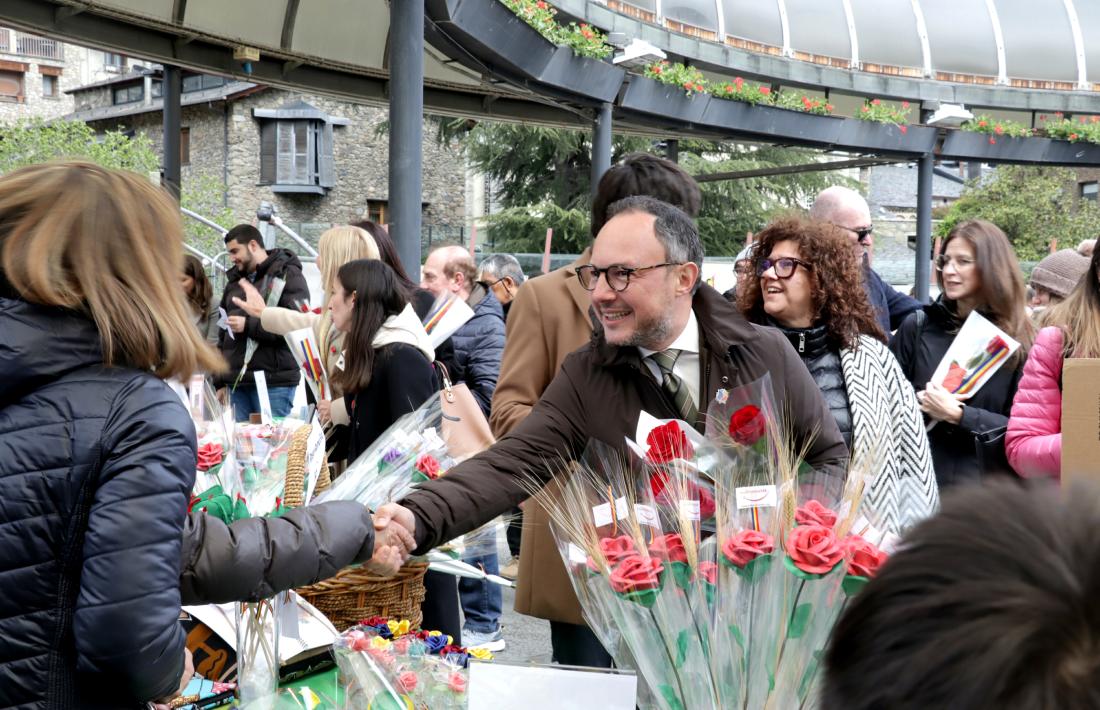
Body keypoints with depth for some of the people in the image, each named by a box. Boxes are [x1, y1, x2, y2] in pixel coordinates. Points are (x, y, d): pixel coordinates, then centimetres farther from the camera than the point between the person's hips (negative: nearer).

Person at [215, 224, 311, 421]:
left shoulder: (288, 275, -2)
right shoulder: (234, 280, 22)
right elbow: (224, 334, 26)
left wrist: (248, 325, -17)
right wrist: (220, 381, 20)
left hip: (274, 383, -7)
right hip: (237, 382, 7)